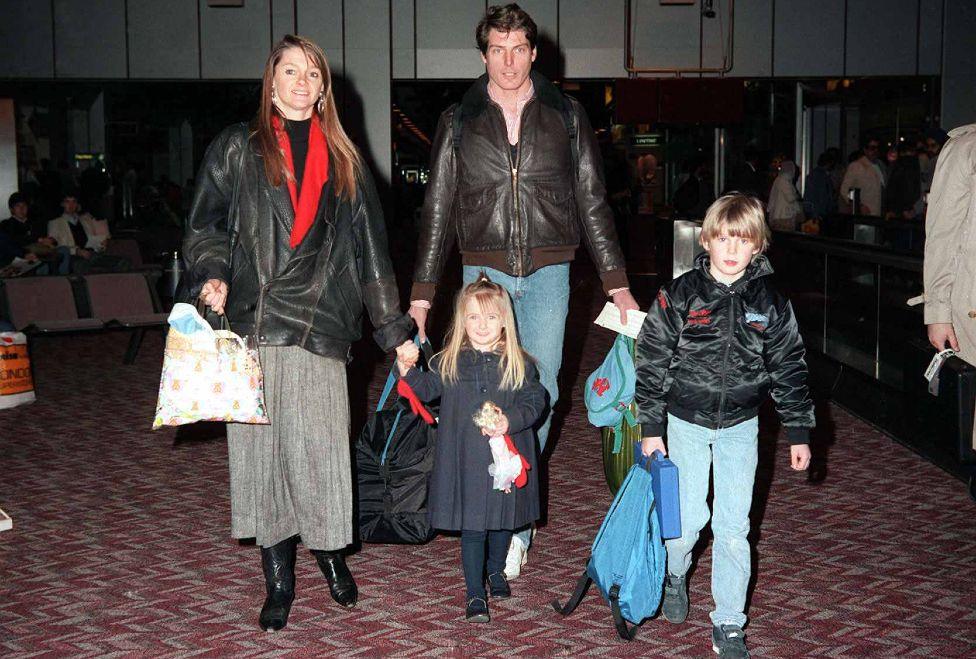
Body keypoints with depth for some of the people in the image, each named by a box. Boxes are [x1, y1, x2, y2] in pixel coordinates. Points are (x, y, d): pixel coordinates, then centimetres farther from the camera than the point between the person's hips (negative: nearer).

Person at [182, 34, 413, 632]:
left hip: (320, 325, 0)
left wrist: (396, 331, 13)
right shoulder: (239, 148, 11)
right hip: (254, 321, 0)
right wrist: (213, 275, -11)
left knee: (318, 445, -6)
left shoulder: (344, 162, 16)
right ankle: (278, 578, 14)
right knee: (262, 446, 1)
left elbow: (369, 250, 16)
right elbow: (204, 224, 9)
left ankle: (332, 554, 18)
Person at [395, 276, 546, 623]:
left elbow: (535, 400, -5)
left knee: (503, 520, 18)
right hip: (465, 461, -1)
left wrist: (510, 421, -20)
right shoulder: (448, 361, 0)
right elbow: (426, 389, 10)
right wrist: (407, 371, -7)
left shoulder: (518, 364, -3)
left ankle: (496, 571, 45)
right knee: (472, 526, 2)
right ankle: (474, 592, 14)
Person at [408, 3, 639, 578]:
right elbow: (438, 212, 8)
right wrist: (422, 295, 3)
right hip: (484, 270, 0)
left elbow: (593, 205, 9)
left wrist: (618, 286, 3)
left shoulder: (567, 117, 7)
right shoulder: (459, 121, 7)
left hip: (548, 272, 0)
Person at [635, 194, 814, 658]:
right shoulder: (679, 296, -10)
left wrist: (798, 432, 4)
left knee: (733, 526, 2)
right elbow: (651, 361, -6)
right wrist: (650, 428, -6)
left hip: (740, 426, 1)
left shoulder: (770, 303, -4)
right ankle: (675, 576, 37)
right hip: (687, 422, -1)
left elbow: (789, 367, 4)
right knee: (689, 518, 2)